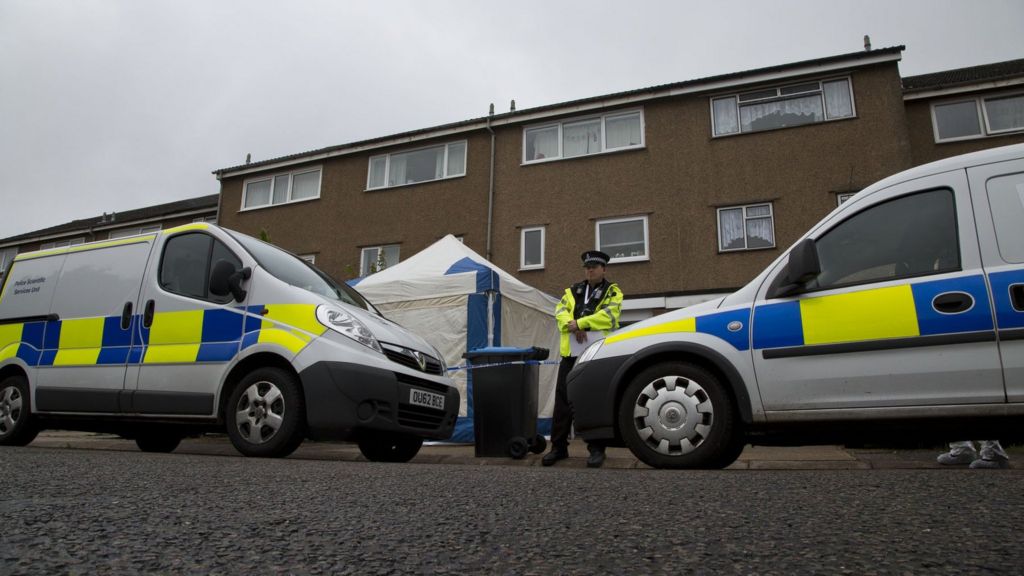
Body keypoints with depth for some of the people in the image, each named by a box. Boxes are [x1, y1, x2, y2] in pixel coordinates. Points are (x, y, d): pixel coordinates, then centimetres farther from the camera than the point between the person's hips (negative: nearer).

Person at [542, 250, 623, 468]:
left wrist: (578, 323, -13)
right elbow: (560, 312, 6)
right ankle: (559, 446, 13)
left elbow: (608, 315, -10)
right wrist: (572, 326, -15)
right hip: (571, 353, 4)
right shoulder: (573, 291, 20)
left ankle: (596, 449, 8)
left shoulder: (612, 291, 7)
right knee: (563, 401, 4)